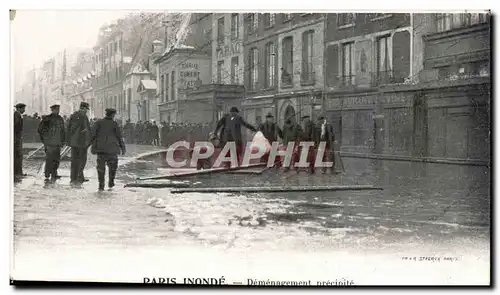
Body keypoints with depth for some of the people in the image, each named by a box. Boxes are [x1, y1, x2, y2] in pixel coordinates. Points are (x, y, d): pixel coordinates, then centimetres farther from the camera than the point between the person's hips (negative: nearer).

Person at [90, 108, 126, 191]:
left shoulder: (99, 122, 2)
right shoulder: (114, 124, -4)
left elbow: (93, 134, -1)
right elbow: (119, 137, -1)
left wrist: (93, 145, 8)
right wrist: (123, 148, 8)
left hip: (100, 148, 2)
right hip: (111, 149, -2)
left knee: (101, 167, 5)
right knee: (112, 166, 16)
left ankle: (101, 185, -1)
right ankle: (110, 183, 18)